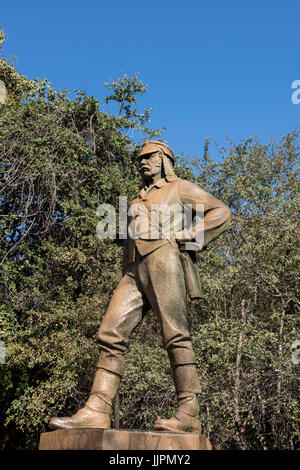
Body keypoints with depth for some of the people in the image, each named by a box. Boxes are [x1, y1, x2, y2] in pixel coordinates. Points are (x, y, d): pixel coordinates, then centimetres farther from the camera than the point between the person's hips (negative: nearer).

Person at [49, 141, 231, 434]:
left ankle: (188, 415, -11)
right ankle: (96, 412, -13)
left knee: (175, 335, -12)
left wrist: (186, 236, -2)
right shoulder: (138, 202, 34)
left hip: (163, 259, -6)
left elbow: (221, 212, 9)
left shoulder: (179, 188, 16)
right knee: (111, 333, -8)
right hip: (134, 272, 7)